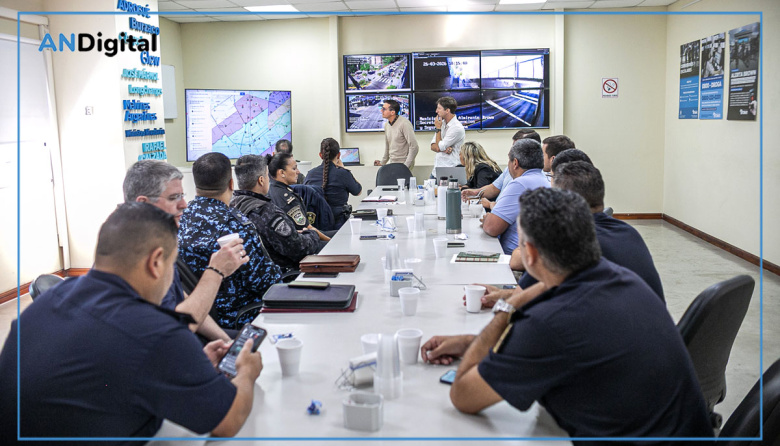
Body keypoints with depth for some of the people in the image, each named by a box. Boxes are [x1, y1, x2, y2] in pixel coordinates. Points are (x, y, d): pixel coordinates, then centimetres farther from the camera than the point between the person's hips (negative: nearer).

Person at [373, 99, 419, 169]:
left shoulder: (404, 124, -14)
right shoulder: (387, 124, 9)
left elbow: (414, 147, -17)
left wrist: (406, 166, -18)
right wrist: (382, 163, 25)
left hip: (403, 164, -7)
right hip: (392, 163, 7)